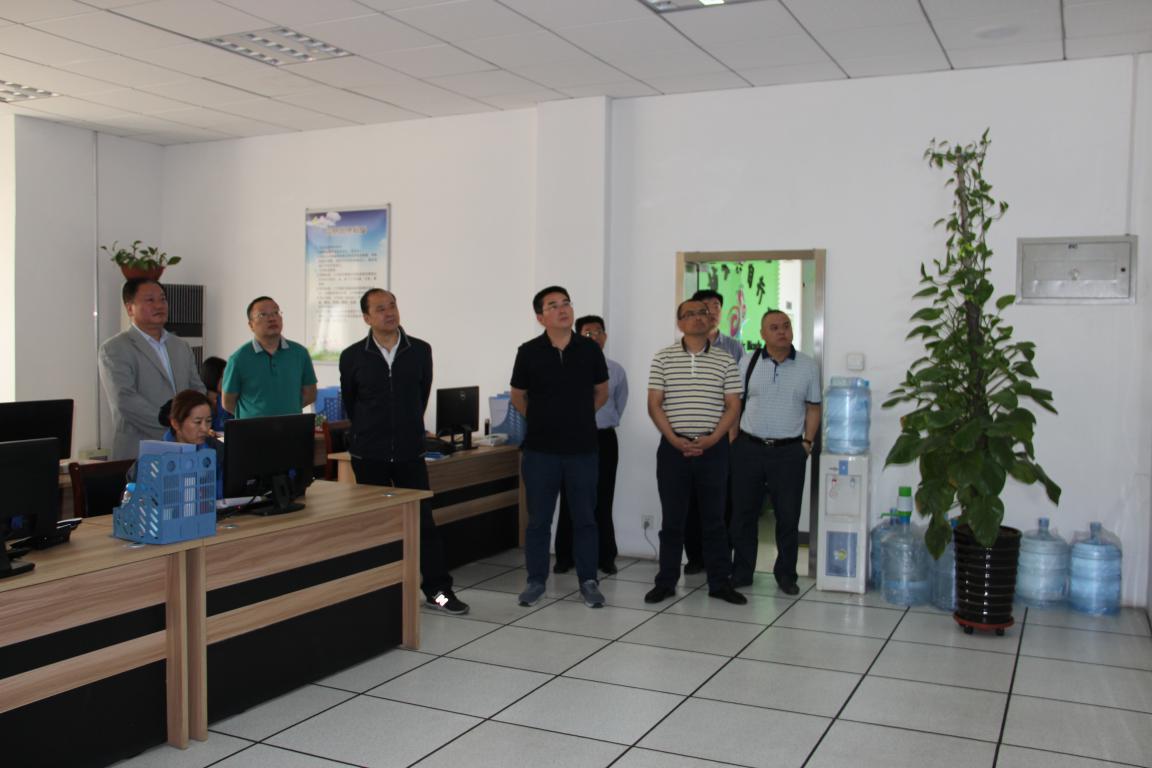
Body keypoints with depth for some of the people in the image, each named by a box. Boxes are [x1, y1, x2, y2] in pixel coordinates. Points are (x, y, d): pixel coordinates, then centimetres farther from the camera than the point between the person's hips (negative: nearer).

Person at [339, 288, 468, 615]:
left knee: (423, 520, 1)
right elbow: (349, 402, 12)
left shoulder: (420, 351, 1)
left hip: (410, 452, 1)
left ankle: (437, 589, 9)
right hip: (369, 454, 0)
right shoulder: (353, 357, -2)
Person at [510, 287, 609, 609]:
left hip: (582, 448, 1)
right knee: (538, 519, 7)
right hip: (540, 449, -1)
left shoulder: (590, 349, -1)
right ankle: (536, 580, 19)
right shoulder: (529, 352, -5)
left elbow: (601, 393, 14)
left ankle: (588, 581, 18)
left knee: (585, 518, 7)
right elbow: (518, 397, 10)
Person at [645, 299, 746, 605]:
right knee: (672, 518, 6)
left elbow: (733, 406, 2)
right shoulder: (663, 358, 3)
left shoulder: (725, 360, 4)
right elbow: (654, 404, 0)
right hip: (673, 447, 0)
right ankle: (665, 582, 15)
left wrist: (712, 439, -11)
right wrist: (674, 439, -11)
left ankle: (720, 582, 16)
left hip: (713, 448, 1)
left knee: (714, 518, 7)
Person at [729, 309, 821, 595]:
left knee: (788, 516, 5)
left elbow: (813, 408, 8)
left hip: (789, 452, 0)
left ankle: (786, 574, 19)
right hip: (748, 449, 1)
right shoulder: (748, 363, 3)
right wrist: (733, 442, -1)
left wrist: (807, 442, 0)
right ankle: (741, 571, 20)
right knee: (743, 513, 7)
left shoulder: (808, 366, 4)